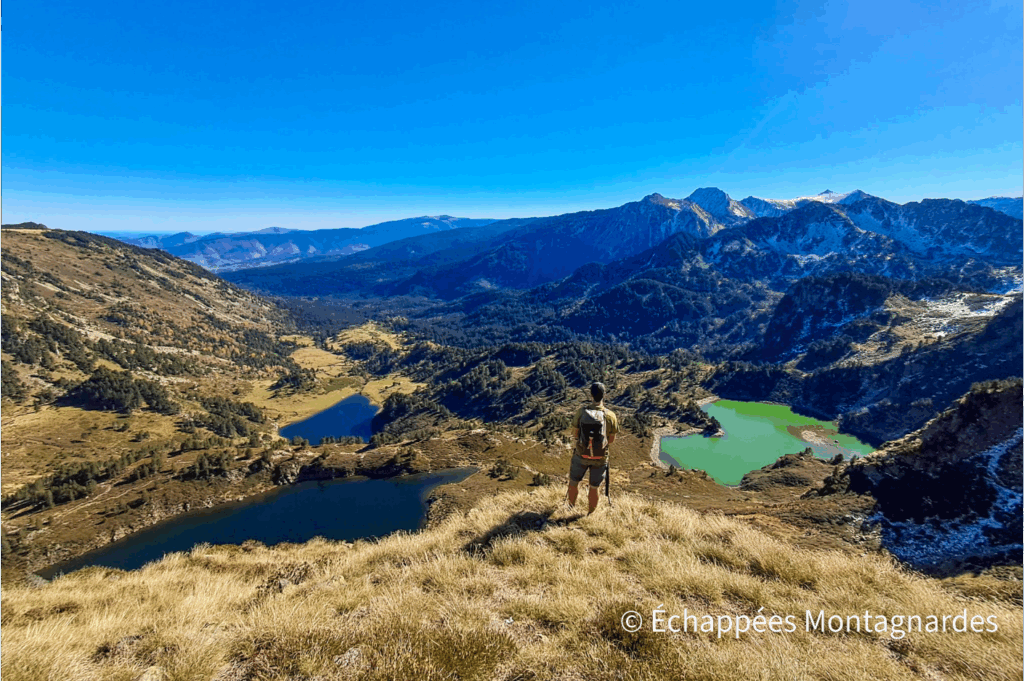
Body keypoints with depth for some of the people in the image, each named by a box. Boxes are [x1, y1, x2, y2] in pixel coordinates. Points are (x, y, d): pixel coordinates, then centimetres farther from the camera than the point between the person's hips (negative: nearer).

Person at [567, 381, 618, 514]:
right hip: (600, 458, 0)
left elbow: (575, 435, -7)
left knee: (574, 481, 22)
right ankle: (591, 514, 32)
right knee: (595, 487, 17)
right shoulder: (611, 415, -14)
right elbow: (612, 440, -4)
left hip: (581, 455, 0)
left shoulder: (581, 412, -15)